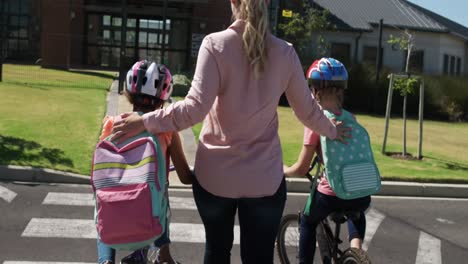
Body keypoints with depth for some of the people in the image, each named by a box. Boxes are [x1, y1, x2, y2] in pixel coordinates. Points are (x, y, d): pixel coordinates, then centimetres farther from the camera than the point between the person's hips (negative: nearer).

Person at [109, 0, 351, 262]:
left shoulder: (215, 44, -9)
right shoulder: (285, 52, -1)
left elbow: (195, 108, -18)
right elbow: (308, 111, 6)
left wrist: (145, 121, -7)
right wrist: (332, 131, 25)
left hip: (215, 175, -1)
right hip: (265, 179, 1)